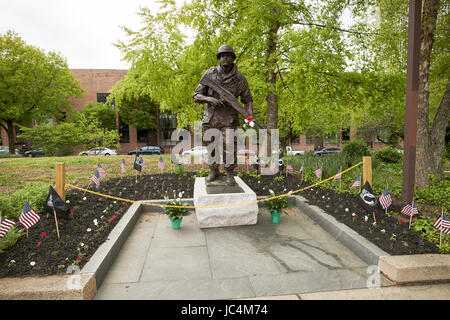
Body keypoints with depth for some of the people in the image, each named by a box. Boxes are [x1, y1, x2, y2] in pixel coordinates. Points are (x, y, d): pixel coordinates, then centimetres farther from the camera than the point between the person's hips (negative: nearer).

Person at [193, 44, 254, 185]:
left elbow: (247, 100, 3)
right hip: (211, 117, 2)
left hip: (229, 119, -1)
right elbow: (196, 97, -3)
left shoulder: (240, 78, -5)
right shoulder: (210, 74, -5)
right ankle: (213, 171, 30)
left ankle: (230, 174, 13)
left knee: (229, 147, -6)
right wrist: (210, 99, -23)